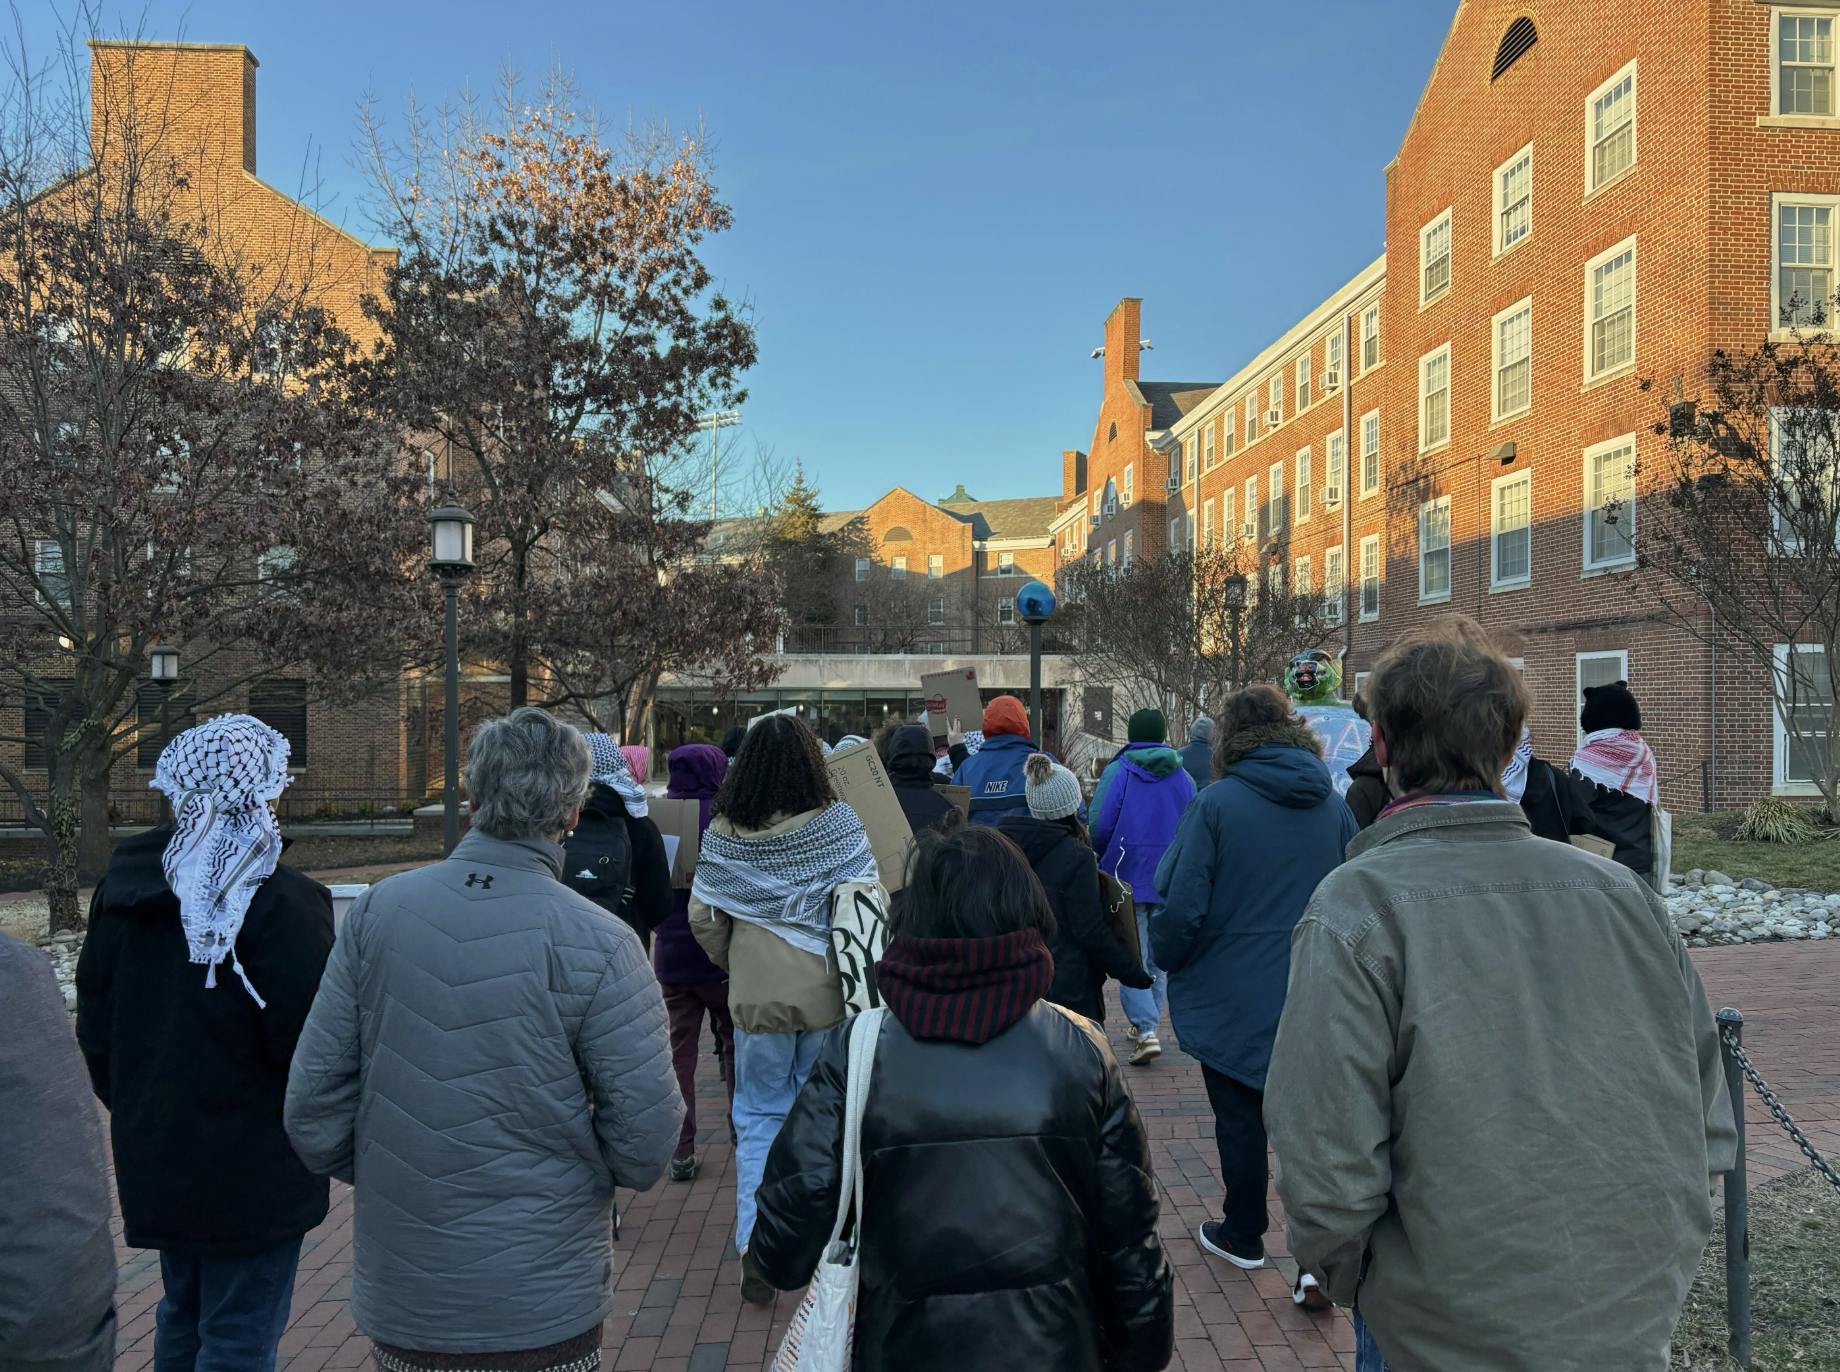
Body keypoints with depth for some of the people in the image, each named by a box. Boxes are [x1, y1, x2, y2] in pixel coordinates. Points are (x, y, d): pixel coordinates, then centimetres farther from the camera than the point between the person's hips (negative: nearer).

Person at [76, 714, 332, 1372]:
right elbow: (311, 1044, -20)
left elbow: (95, 1023, 9)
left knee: (182, 1317, 24)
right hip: (253, 1170, -7)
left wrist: (132, 1109, 21)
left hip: (155, 1158, 7)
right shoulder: (280, 900, -21)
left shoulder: (124, 887, 1)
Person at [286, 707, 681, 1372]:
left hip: (395, 1296, 4)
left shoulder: (376, 911, -8)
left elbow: (312, 1104, -3)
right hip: (543, 1310, -3)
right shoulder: (599, 945, -19)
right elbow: (645, 1144, -16)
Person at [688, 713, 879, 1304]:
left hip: (756, 995, 1)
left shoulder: (723, 833, -4)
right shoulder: (839, 824, -11)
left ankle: (755, 1245, 5)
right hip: (827, 991, -1)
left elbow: (703, 917, 0)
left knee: (759, 1118, 14)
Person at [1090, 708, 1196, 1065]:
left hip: (1126, 878, -3)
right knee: (1159, 956, 15)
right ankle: (1147, 1025, 23)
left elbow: (1098, 827, -11)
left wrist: (1104, 862, 9)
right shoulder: (1183, 778, 4)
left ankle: (1146, 1029, -14)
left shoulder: (1116, 773, -7)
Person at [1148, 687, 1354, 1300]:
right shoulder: (1334, 807, -1)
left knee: (1240, 1118, 14)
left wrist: (1167, 961, 2)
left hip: (1232, 996, -3)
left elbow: (1180, 903, -16)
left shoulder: (1218, 802, -15)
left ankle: (1243, 1237, 30)